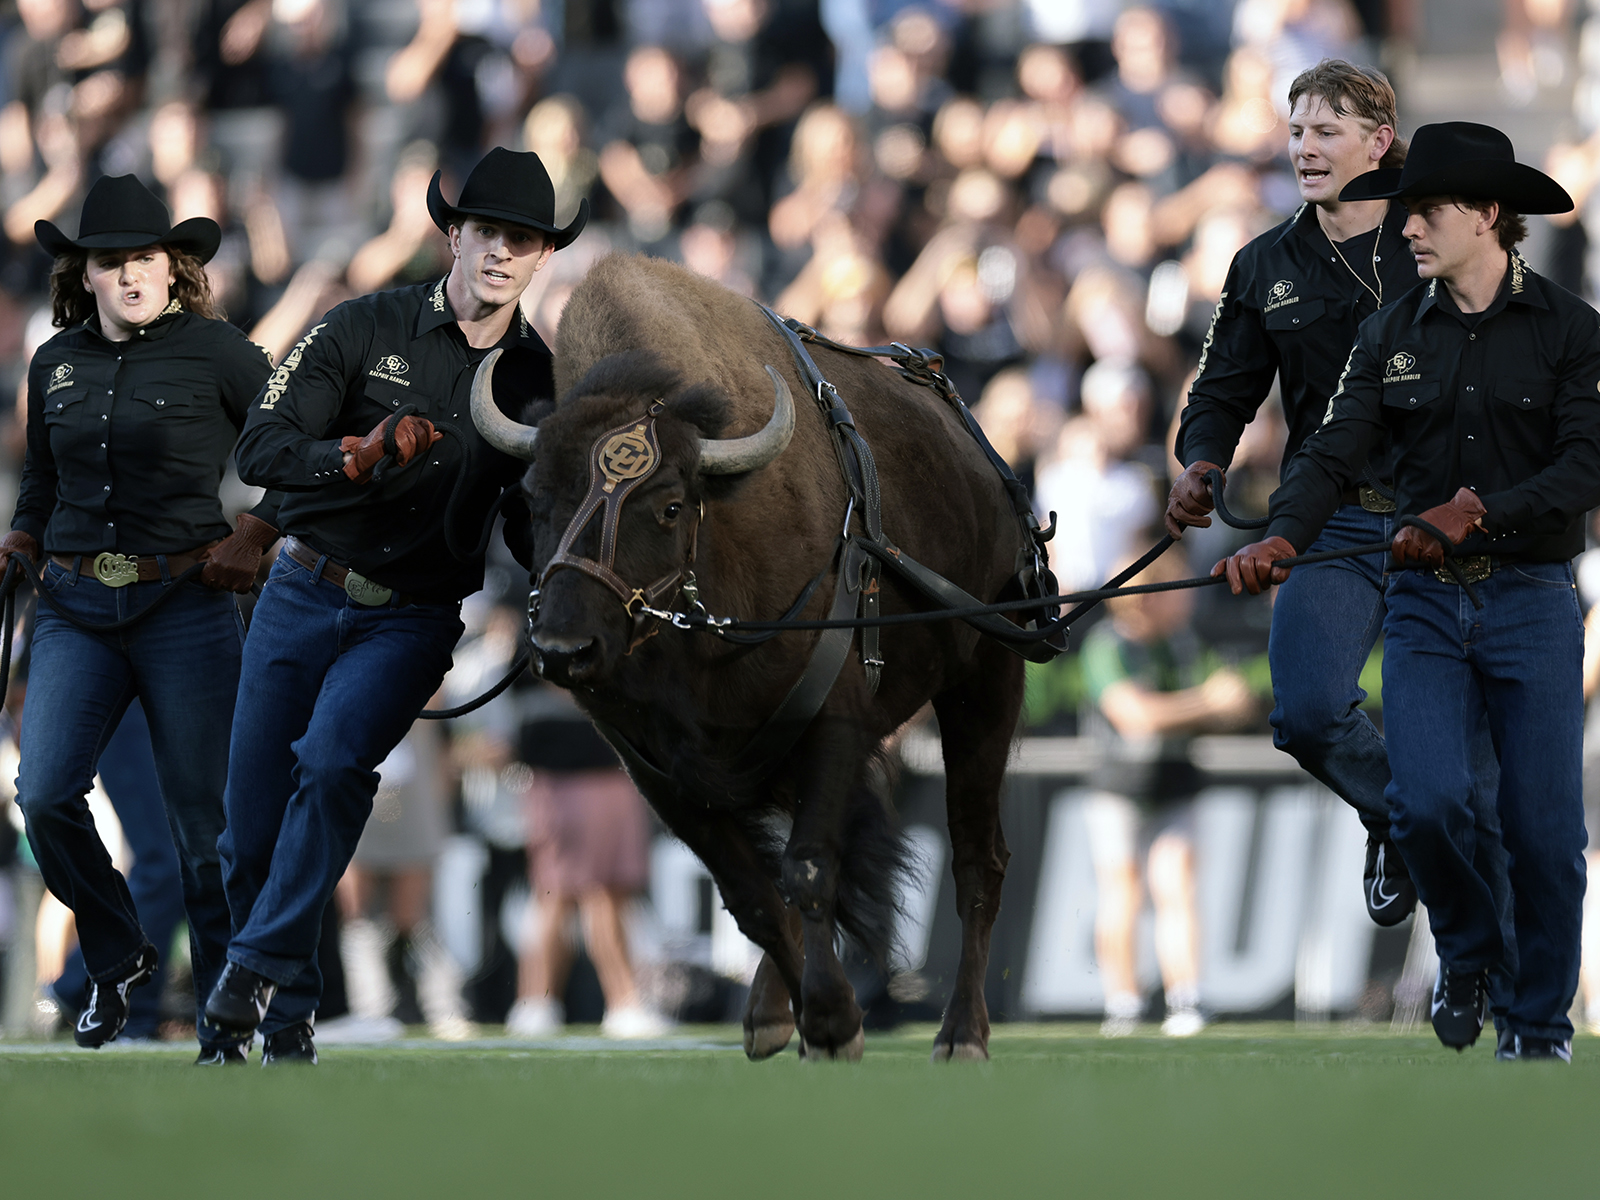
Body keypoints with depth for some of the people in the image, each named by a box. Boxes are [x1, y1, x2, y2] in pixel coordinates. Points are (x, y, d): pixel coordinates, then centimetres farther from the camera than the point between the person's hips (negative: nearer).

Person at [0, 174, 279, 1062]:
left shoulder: (216, 352, -2)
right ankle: (116, 956, 11)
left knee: (202, 819, -4)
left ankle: (225, 1026, 5)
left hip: (185, 605, -3)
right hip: (76, 610, 4)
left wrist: (254, 537, -7)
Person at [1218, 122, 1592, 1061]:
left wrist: (1481, 511, -25)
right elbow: (1337, 450, -4)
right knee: (1427, 801, -13)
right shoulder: (1395, 336, 7)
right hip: (1425, 598, 2)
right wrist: (1282, 537, -22)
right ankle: (1468, 952, 17)